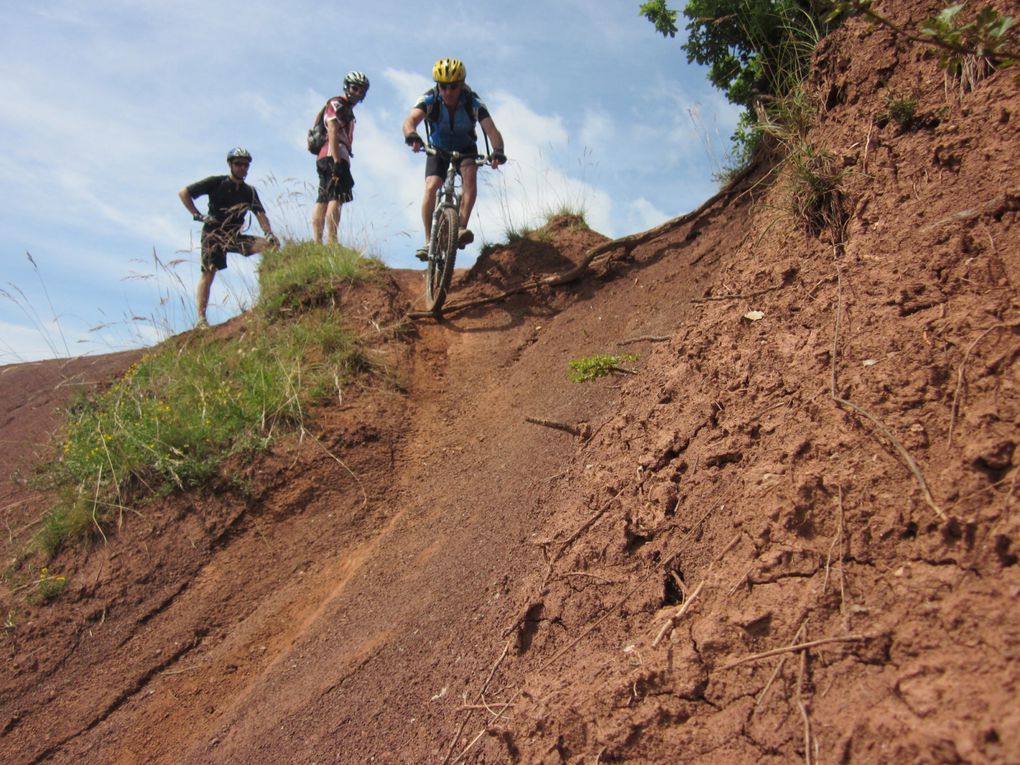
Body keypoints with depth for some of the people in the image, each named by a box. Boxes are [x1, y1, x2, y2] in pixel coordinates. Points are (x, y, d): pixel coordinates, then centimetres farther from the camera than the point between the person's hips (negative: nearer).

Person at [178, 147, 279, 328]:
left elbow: (260, 214, -5)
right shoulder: (216, 183, -3)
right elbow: (183, 192, -3)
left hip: (235, 236, 4)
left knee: (272, 244, -14)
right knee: (209, 272, -14)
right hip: (213, 234, -4)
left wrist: (269, 233, -23)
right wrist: (197, 215, -12)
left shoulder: (250, 192, 8)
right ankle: (201, 318, -14)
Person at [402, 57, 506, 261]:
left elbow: (491, 130, -35)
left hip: (465, 148, 0)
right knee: (431, 187, -21)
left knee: (470, 175, -31)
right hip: (438, 149, 0)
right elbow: (410, 120, -40)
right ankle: (429, 242, -15)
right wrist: (411, 135, -64)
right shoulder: (429, 100, -24)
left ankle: (461, 229, -31)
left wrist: (498, 151, -56)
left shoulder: (473, 103, -25)